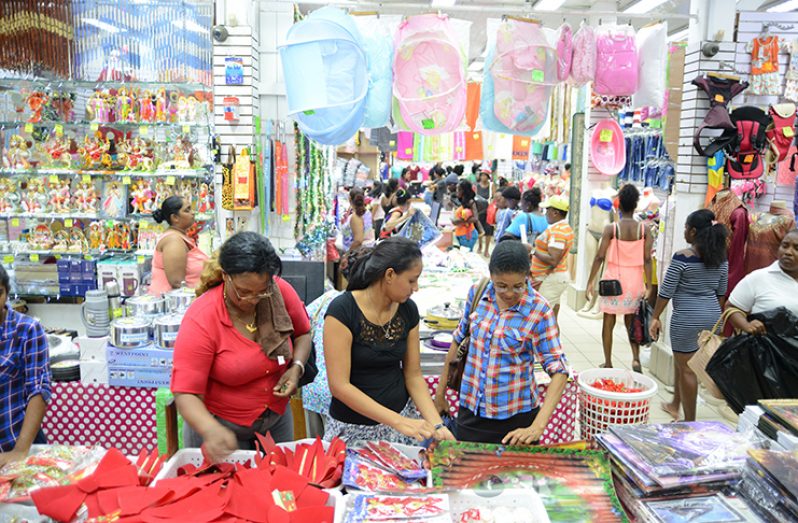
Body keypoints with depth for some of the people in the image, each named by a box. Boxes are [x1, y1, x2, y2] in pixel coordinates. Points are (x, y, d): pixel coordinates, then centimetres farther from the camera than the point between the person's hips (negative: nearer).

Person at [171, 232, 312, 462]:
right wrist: (211, 430, -44)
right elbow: (186, 393, -27)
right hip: (221, 424, -4)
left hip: (277, 418, 4)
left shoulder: (281, 292, -17)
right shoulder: (201, 320, -26)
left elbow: (302, 333, 3)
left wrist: (297, 367, -15)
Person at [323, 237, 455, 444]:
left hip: (401, 417, 4)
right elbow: (339, 386, -22)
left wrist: (436, 424, -12)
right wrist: (398, 421, -27)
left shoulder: (408, 310, -4)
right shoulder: (342, 310, -20)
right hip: (354, 428, -4)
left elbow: (413, 375, 2)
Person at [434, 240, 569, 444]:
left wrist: (537, 427, -30)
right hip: (470, 411, 3)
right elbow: (459, 339, 7)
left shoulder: (539, 312, -17)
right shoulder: (477, 292, -6)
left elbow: (558, 372, -18)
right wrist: (440, 391, 13)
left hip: (515, 418, -3)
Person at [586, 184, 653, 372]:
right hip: (635, 279, 2)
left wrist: (590, 282, -4)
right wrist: (649, 285, -1)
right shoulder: (644, 229, -3)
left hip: (613, 279, -2)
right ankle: (636, 358, 1)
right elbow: (647, 259, -5)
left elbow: (599, 257, -9)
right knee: (631, 322, 16)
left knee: (608, 322, 9)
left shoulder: (611, 228, -8)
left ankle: (608, 363, 15)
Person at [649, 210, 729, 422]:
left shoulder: (682, 257, -15)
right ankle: (675, 405, 38)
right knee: (681, 361, 24)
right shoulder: (721, 258, 3)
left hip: (687, 317, -7)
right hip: (712, 316, 7)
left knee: (687, 369, 4)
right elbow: (721, 293, 11)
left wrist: (655, 317, -4)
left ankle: (690, 421, 12)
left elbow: (666, 291, -13)